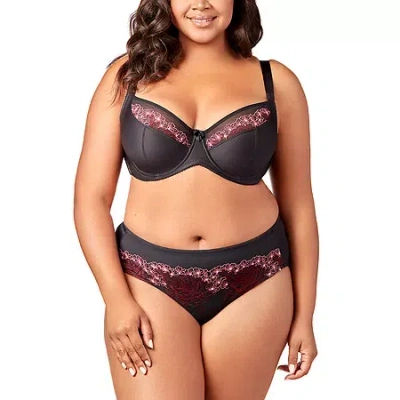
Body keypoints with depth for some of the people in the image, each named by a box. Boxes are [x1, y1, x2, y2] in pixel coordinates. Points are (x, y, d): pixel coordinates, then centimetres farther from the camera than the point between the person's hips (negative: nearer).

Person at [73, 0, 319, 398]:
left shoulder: (276, 82, 2)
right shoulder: (127, 75, 1)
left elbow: (298, 204, 6)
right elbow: (91, 197, -1)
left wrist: (304, 314, 6)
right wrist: (116, 298, -9)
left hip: (253, 284, 1)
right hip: (149, 280, 0)